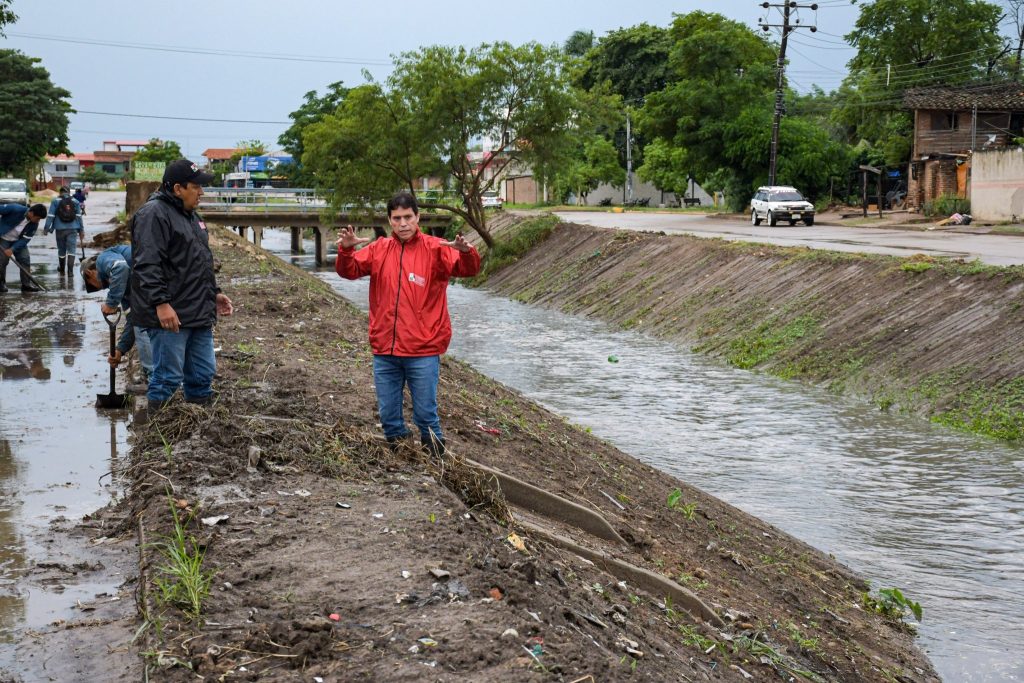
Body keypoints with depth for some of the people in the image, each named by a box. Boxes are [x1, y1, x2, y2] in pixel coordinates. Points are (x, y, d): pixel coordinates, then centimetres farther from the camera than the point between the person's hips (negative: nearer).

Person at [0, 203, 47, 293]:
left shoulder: (34, 224, -14)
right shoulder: (15, 209, -30)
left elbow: (25, 239, -12)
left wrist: (12, 249, -23)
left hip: (18, 241, 5)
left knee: (25, 260, -3)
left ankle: (26, 284, 4)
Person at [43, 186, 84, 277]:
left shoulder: (55, 201, 0)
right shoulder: (75, 201, 5)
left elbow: (50, 216, -4)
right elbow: (79, 216, 6)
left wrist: (46, 228, 0)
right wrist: (81, 230, 10)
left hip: (60, 229, 0)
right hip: (73, 229, 0)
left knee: (61, 250, 13)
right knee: (71, 249, -1)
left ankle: (62, 270, 28)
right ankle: (70, 270, -13)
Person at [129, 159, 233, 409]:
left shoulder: (190, 215, 19)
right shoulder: (154, 214, -13)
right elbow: (147, 264, -22)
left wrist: (215, 293, 23)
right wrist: (161, 303, -28)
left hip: (200, 314, 9)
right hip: (170, 315, -9)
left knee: (203, 374, 13)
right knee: (168, 378, -5)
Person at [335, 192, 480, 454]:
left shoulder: (435, 249, -4)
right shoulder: (379, 249, 6)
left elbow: (469, 270, -15)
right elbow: (349, 271, 1)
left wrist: (466, 252, -38)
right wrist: (346, 249, -20)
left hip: (422, 350, -3)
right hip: (384, 349, 4)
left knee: (425, 413, 3)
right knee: (388, 414, 11)